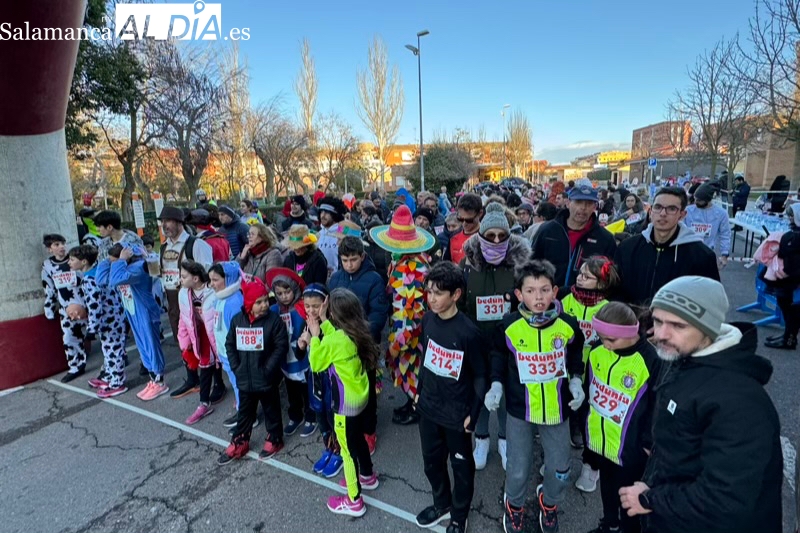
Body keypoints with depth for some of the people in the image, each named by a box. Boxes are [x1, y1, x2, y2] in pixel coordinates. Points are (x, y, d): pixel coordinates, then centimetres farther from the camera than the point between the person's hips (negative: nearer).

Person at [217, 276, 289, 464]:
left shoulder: (274, 320, -15)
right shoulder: (237, 320, -1)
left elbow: (281, 347, -15)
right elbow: (230, 345, 7)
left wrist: (267, 369, -17)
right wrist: (236, 367, -1)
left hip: (267, 379, -3)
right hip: (244, 378, 4)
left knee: (271, 410, 15)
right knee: (244, 412, 20)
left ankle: (274, 440, 34)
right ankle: (239, 443, 36)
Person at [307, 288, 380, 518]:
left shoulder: (334, 341, -28)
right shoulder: (356, 332, -7)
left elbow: (316, 364, -11)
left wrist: (314, 335, -7)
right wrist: (324, 323, 4)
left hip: (346, 403, -8)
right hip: (360, 396, 8)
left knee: (348, 448, 9)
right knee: (358, 439, 27)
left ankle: (354, 501, 26)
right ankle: (367, 477, 49)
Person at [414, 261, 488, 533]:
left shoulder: (468, 332, -24)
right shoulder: (427, 320, -7)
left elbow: (480, 375, -14)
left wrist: (473, 413, -11)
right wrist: (419, 390, 13)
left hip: (457, 413, -5)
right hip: (428, 407, 5)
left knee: (461, 465, 17)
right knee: (431, 460, 23)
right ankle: (442, 504, 49)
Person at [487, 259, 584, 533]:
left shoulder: (568, 325, -13)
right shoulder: (509, 326, -16)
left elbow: (575, 355, 8)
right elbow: (499, 356, 2)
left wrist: (576, 381, -5)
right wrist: (496, 385, -9)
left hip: (556, 409, 1)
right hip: (519, 409, -1)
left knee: (559, 470, 12)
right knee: (518, 469, 8)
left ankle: (549, 503, 47)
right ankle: (514, 506, 42)